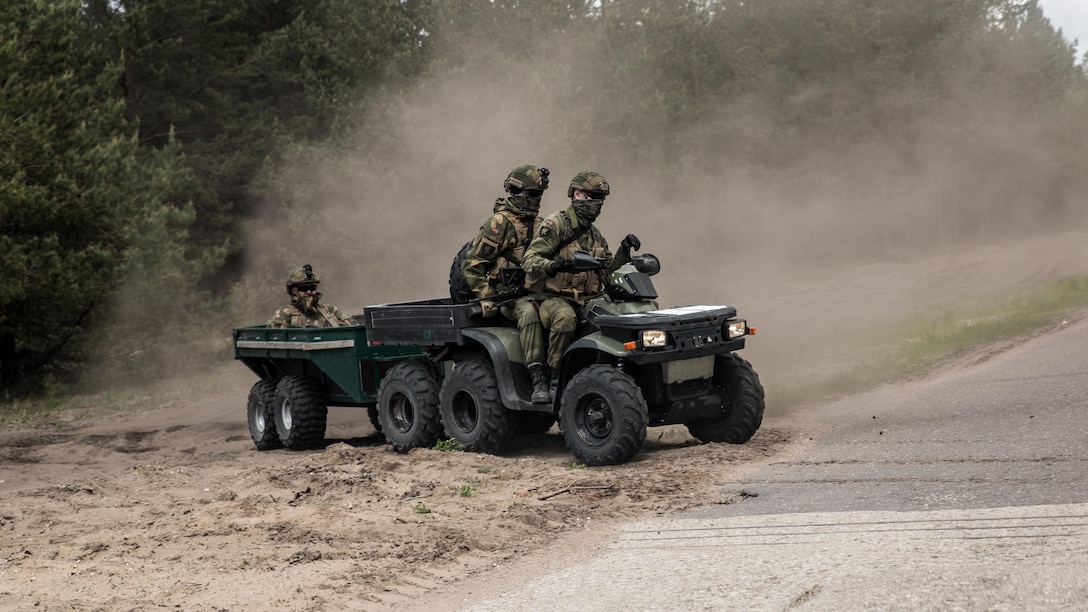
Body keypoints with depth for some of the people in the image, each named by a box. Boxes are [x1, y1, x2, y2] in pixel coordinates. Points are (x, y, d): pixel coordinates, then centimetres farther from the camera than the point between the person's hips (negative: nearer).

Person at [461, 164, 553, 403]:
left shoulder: (538, 222, 17)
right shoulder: (499, 223, -5)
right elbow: (471, 265, -7)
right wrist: (485, 298, -14)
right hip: (508, 293, -7)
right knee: (529, 313, -38)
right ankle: (538, 381, -43)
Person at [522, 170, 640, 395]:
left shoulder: (594, 233, 19)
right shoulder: (555, 225, -6)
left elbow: (608, 269, 22)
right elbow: (529, 262, -16)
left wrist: (624, 251, 6)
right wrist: (555, 265, -36)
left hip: (588, 298, 7)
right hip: (553, 297, -7)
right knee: (565, 318, -40)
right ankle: (554, 374, -25)